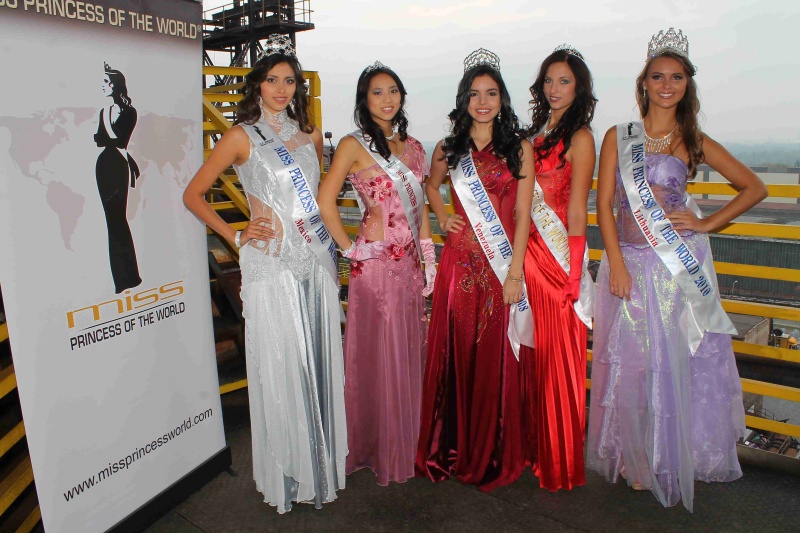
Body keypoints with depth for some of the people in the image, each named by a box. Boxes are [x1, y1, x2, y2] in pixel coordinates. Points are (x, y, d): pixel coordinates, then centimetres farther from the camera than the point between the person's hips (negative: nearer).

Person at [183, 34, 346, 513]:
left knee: (320, 361, 9)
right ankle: (287, 475, 20)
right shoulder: (243, 137, 0)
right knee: (280, 366, 2)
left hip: (316, 258, 4)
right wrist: (235, 236, -5)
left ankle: (322, 463, 27)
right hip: (271, 263, -4)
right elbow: (193, 194, 2)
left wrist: (330, 246, 14)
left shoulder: (310, 135, 13)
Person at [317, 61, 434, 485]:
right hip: (375, 263, -6)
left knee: (410, 352, 14)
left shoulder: (412, 146, 14)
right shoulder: (354, 145, -5)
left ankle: (407, 444, 33)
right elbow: (325, 201, -13)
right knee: (378, 354, 3)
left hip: (409, 263, 6)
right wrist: (350, 250, -11)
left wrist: (429, 258, 10)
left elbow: (421, 207, 15)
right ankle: (374, 448, 24)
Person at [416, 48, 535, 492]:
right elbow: (431, 186, 28)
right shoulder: (448, 149, 9)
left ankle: (492, 456, 23)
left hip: (501, 264, -1)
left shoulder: (519, 149, 3)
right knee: (455, 353, 6)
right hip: (459, 261, 2)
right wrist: (442, 217, 8)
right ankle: (451, 450, 24)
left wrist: (515, 271, -10)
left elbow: (522, 214, -2)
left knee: (495, 358, 5)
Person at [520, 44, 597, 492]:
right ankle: (534, 444, 30)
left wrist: (573, 270, -14)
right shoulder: (537, 131, 16)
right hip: (526, 250, 7)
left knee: (557, 354, 2)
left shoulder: (580, 137, -5)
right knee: (530, 352, 12)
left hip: (557, 253, -6)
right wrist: (520, 253, 9)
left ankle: (560, 460, 19)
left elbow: (577, 208, -10)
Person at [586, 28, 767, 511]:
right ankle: (638, 460, 24)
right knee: (631, 361, 6)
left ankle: (677, 463, 24)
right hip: (630, 263, 0)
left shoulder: (696, 142, 6)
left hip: (680, 265, 0)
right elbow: (605, 204, -1)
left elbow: (756, 188, 13)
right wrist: (616, 265, -10)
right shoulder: (619, 138, 6)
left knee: (680, 362, 5)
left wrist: (708, 224, 0)